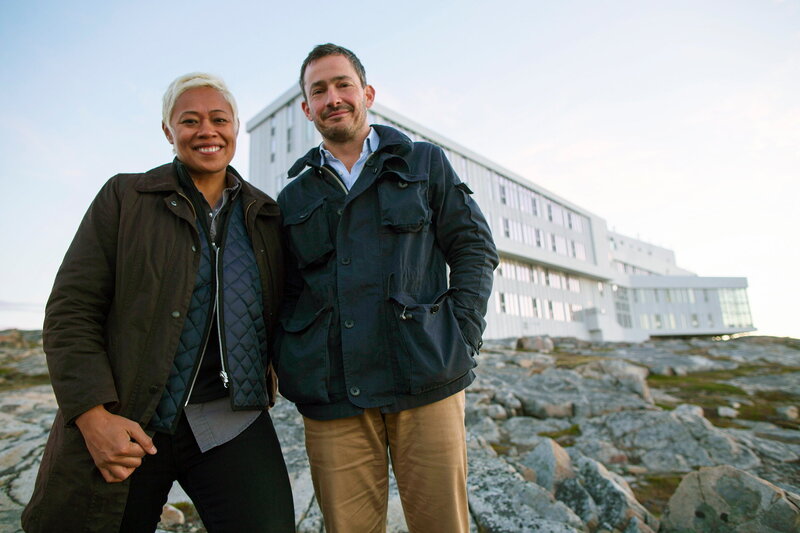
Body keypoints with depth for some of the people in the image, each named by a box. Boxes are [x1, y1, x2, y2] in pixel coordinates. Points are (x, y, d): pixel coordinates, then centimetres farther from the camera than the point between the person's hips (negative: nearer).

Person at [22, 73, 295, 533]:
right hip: (123, 424, -1)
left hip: (231, 422, 2)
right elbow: (70, 310, -2)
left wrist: (272, 373, 2)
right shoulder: (124, 197, 2)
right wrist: (95, 416, -11)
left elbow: (281, 310, 17)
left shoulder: (267, 215, 9)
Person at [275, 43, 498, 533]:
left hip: (425, 383, -1)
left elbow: (474, 250, 6)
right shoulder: (294, 198, 16)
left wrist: (460, 340, -5)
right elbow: (286, 294, 17)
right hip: (331, 400, 2)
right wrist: (293, 370, 3)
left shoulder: (425, 164, 11)